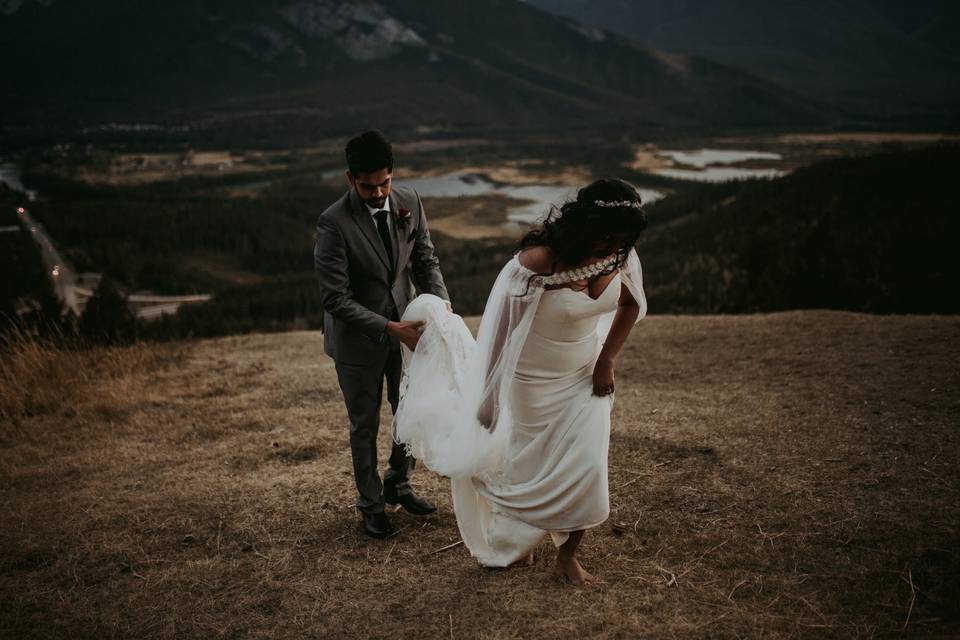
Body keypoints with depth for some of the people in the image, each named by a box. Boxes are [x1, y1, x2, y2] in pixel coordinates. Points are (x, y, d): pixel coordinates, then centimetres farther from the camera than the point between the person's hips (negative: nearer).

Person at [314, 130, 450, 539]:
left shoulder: (409, 204, -8)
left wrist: (440, 305, -16)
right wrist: (390, 329, -30)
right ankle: (371, 504, 34)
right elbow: (336, 299, -24)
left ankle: (397, 484, 42)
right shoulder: (334, 223, -24)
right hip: (358, 337, -5)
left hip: (405, 326, 5)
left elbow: (425, 260, 2)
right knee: (365, 425, 13)